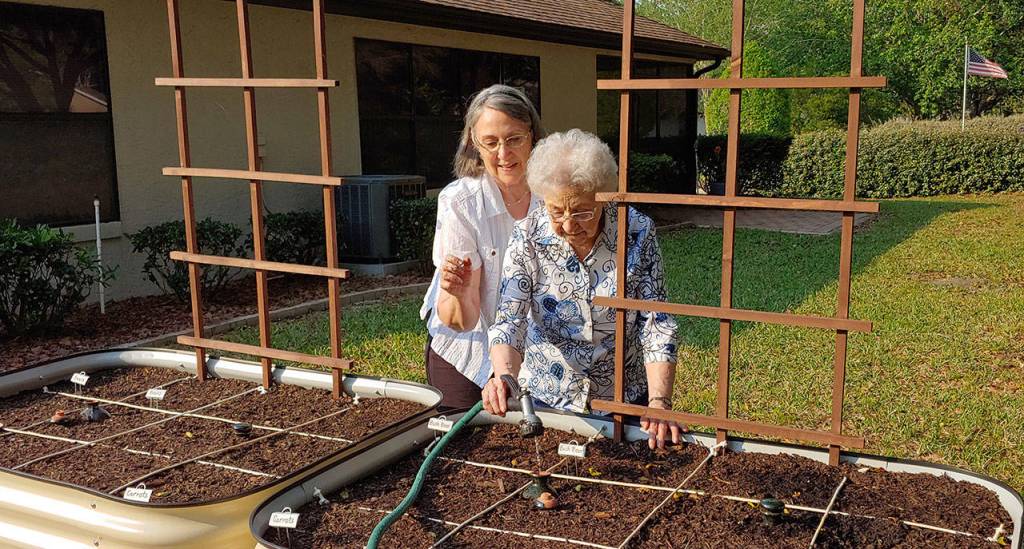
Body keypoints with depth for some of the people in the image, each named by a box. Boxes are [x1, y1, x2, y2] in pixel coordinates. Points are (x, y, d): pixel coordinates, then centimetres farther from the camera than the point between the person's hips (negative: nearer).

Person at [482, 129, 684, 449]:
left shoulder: (637, 233, -15)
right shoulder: (527, 237, -14)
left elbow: (657, 325, -15)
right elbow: (510, 318, -19)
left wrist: (660, 402, -27)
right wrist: (504, 374, -40)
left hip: (624, 401, 0)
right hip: (545, 398, 0)